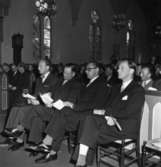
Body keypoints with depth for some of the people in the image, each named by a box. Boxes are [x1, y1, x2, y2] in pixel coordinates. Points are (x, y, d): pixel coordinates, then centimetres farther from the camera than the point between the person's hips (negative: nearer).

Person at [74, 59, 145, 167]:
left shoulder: (138, 90, -3)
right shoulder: (116, 88, 20)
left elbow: (127, 112, -13)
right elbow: (108, 106, 11)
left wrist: (105, 112, -11)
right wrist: (108, 116, -11)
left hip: (127, 127, -6)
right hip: (112, 121, 6)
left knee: (94, 132, -25)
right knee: (90, 119, -23)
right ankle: (81, 158, -28)